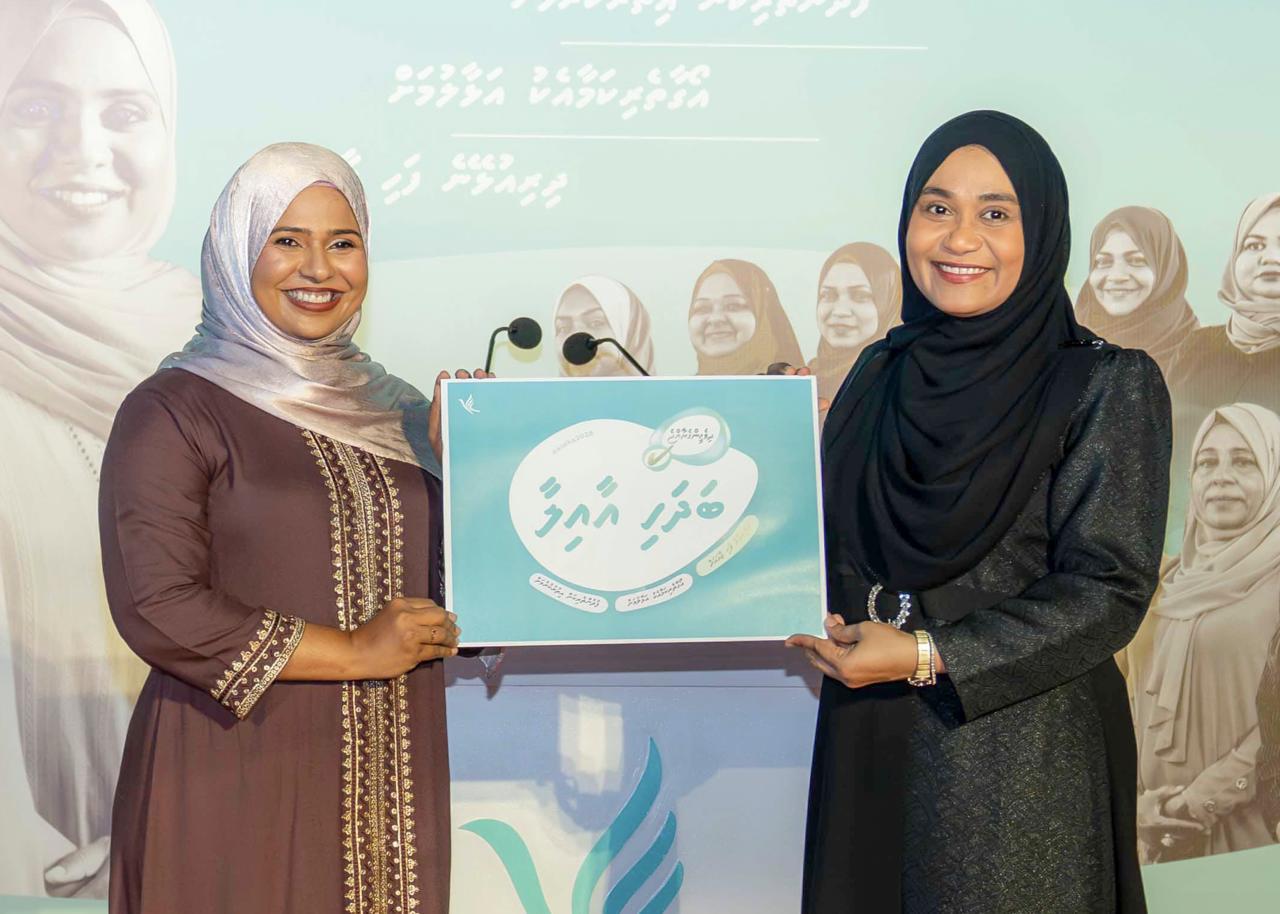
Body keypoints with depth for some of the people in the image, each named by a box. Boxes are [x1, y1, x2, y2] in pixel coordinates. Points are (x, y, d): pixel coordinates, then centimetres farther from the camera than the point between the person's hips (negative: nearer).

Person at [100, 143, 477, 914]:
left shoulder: (391, 409, 11)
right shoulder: (173, 411, -5)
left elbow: (441, 602, 11)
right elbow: (154, 606, -15)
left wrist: (455, 461, -4)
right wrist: (352, 652, -14)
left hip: (391, 784, 5)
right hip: (237, 784, -5)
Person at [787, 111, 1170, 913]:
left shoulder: (1108, 387, -8)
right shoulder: (881, 374, 8)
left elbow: (1110, 590, -13)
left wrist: (929, 656, -19)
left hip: (1020, 764, -4)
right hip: (868, 749, 5)